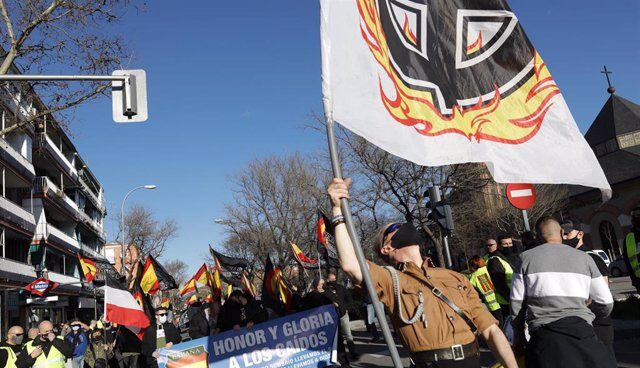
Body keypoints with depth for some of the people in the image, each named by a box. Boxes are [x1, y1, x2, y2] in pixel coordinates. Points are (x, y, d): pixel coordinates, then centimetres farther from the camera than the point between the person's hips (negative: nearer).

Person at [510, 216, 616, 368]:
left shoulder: (526, 258, 8)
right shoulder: (584, 258, 11)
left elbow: (517, 303, 8)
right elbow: (606, 304, 14)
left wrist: (518, 336, 21)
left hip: (544, 336, -1)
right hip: (581, 332, 2)